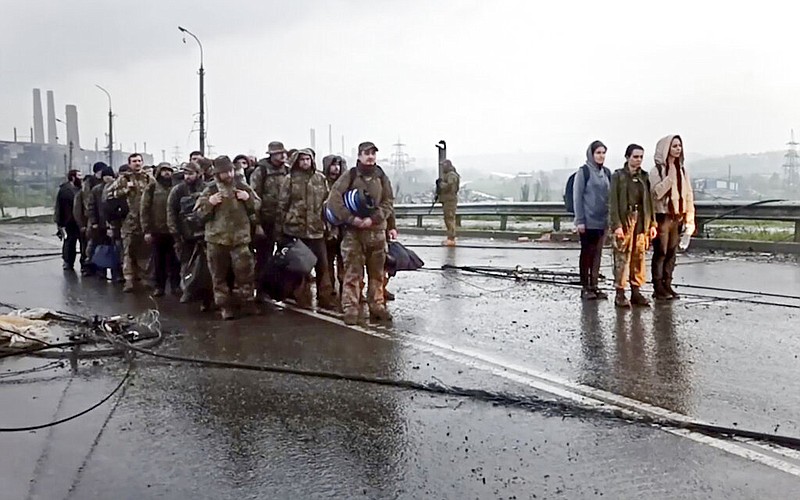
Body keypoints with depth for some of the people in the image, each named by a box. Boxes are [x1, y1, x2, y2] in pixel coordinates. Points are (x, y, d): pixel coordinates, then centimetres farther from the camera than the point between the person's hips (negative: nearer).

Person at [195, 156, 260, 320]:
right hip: (216, 239, 0)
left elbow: (257, 207, 10)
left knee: (245, 271, -1)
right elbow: (198, 213, -1)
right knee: (219, 275, 5)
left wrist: (248, 198, -9)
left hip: (240, 238, 1)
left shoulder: (242, 188, 4)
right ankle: (224, 305, 15)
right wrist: (209, 202, -18)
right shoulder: (210, 190, -1)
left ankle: (247, 302, 14)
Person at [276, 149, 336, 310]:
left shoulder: (320, 178, 9)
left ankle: (325, 299, 15)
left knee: (322, 265, 5)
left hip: (317, 229, 3)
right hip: (296, 229, -3)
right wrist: (280, 228, 0)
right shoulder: (289, 179, -1)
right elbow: (282, 205, 1)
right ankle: (303, 300, 15)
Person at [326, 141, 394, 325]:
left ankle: (377, 306, 21)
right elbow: (333, 200, -9)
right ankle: (350, 309, 2)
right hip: (353, 232, -3)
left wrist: (373, 218, -12)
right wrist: (351, 218, -17)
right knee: (353, 272, -3)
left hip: (376, 230, 3)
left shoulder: (381, 177, 9)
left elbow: (389, 203, 3)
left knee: (377, 272, 10)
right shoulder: (350, 176, -1)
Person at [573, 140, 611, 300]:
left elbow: (609, 196, 16)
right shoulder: (584, 171, -5)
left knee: (597, 253, 8)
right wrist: (580, 220, -12)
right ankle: (585, 287, 8)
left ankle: (594, 286, 16)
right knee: (587, 253, 1)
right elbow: (577, 196, -8)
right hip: (588, 221, -5)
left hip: (602, 221, 5)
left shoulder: (606, 172, 11)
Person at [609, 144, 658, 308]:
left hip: (641, 222, 5)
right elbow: (613, 202, -7)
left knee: (639, 258, 6)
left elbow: (649, 201, 14)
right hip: (624, 221, -5)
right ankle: (620, 294, 0)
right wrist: (616, 225, -15)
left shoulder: (644, 176, 13)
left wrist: (652, 224, 8)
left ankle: (636, 292, 14)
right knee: (622, 259, -5)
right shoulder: (618, 176, -1)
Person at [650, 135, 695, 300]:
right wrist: (670, 176, -19)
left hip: (677, 217, 5)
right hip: (662, 216, -5)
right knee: (660, 253, -2)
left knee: (672, 253, 8)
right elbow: (657, 192, -18)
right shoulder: (657, 170, -6)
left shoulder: (682, 170, 11)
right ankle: (658, 288, 2)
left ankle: (667, 285, 15)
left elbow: (688, 195, 11)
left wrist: (689, 218, 7)